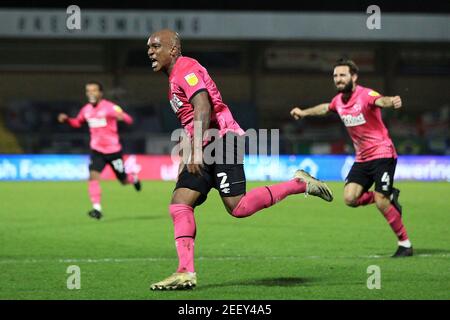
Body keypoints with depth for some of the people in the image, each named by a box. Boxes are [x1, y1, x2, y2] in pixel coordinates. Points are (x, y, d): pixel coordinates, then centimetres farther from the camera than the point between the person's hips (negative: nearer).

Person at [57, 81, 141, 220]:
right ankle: (97, 209, -19)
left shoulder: (109, 107, -15)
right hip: (97, 150, 3)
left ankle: (134, 178, 47)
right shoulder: (86, 109, 2)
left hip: (113, 150, -3)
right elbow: (77, 122, 21)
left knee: (124, 180, 10)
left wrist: (121, 117, -44)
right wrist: (67, 119, 0)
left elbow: (129, 120, -21)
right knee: (93, 176, -19)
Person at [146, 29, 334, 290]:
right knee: (179, 205, -3)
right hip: (206, 151, 10)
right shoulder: (175, 77, 24)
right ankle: (186, 273, -8)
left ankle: (300, 184, -4)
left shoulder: (185, 68, -7)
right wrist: (188, 159, 26)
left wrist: (196, 150, -28)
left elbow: (203, 107, -20)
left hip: (221, 141, -10)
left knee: (238, 207, -17)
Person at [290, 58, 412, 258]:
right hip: (362, 158, 7)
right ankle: (390, 197, 14)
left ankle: (405, 244, 2)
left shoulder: (365, 95, -17)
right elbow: (325, 108, 31)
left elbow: (380, 101, -41)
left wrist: (391, 102, -64)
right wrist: (304, 112, 41)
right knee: (350, 198, -11)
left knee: (381, 202, -15)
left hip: (382, 154, -7)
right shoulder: (339, 100, 6)